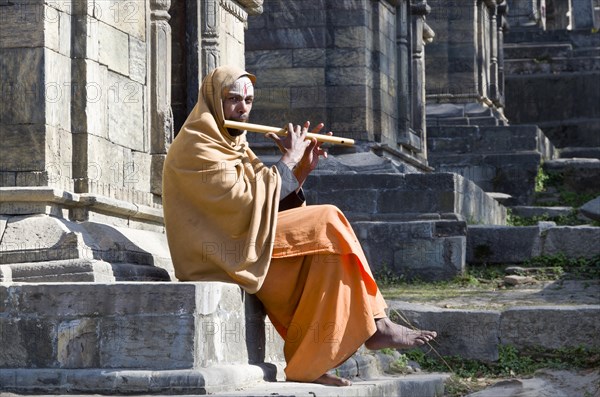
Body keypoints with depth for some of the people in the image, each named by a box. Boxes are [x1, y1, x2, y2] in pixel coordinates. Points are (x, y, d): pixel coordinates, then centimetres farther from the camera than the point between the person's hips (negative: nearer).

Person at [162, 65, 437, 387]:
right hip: (227, 254, -9)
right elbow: (246, 202, -21)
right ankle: (374, 325, -13)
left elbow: (271, 203, 12)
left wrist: (301, 169, -3)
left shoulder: (233, 145, 20)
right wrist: (288, 160, -11)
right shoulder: (195, 147, -10)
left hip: (240, 246, 9)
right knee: (326, 225, -16)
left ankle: (307, 366, -11)